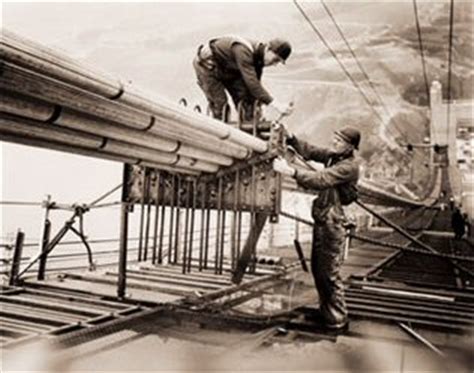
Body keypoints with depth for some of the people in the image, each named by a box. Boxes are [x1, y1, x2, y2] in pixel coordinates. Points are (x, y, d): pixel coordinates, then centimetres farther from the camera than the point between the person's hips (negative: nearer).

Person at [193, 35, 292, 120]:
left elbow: (255, 85, -4)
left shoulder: (259, 57, -12)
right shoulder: (243, 51, -39)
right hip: (207, 64, -7)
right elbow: (251, 83, -46)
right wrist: (275, 104, -49)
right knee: (219, 104, -12)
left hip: (228, 69, 8)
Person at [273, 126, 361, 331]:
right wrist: (290, 139, -4)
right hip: (321, 217, 9)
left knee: (329, 271, -3)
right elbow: (310, 151, 12)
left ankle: (338, 319, 12)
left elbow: (321, 179, -29)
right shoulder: (332, 155, 9)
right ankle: (325, 310, 34)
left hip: (332, 220, -9)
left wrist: (291, 171, -36)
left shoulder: (349, 166, -17)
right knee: (317, 267, 17)